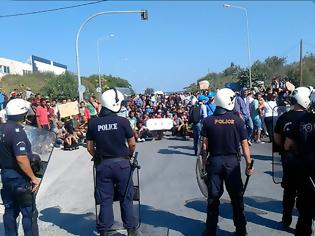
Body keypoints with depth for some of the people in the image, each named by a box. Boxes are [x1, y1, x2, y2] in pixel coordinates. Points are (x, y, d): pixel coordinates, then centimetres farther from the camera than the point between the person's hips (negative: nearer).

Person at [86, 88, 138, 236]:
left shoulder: (93, 123, -4)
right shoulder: (122, 121, -12)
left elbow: (89, 147, 1)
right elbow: (132, 144, -4)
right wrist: (129, 155, 15)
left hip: (103, 165, 2)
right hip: (121, 163, -2)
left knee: (105, 200, 12)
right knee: (126, 198, 11)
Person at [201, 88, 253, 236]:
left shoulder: (208, 121, -6)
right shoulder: (237, 120, -8)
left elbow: (204, 146, -5)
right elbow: (244, 145, -6)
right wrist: (248, 165, 3)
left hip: (214, 161, 1)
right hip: (232, 161, -1)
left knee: (213, 197, 12)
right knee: (236, 197, 13)